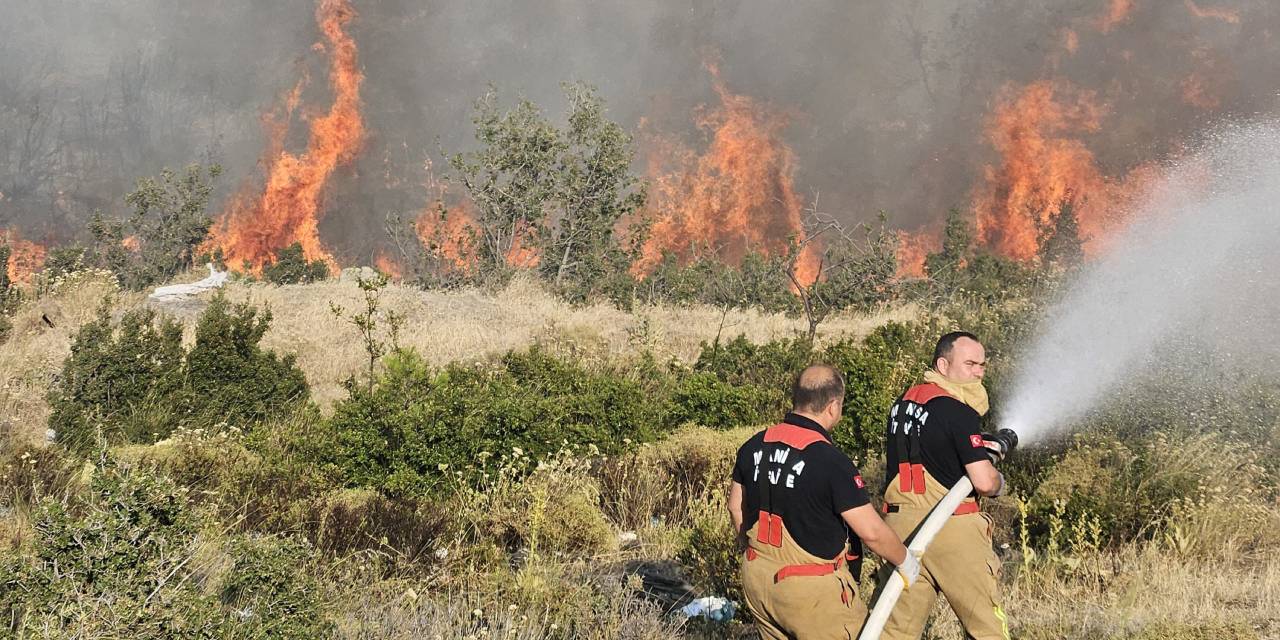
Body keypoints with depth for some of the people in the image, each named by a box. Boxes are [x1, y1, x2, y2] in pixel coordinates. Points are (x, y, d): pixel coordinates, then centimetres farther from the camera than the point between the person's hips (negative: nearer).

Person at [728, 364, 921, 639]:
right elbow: (871, 531, -19)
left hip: (757, 578, 7)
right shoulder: (831, 462, -20)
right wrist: (905, 561, -1)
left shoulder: (754, 446, 0)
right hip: (812, 590, -7)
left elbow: (736, 505, 13)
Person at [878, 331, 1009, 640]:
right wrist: (999, 481, 6)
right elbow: (984, 482, -17)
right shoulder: (958, 412, -11)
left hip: (900, 523, 7)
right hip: (952, 528, -7)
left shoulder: (903, 402, 13)